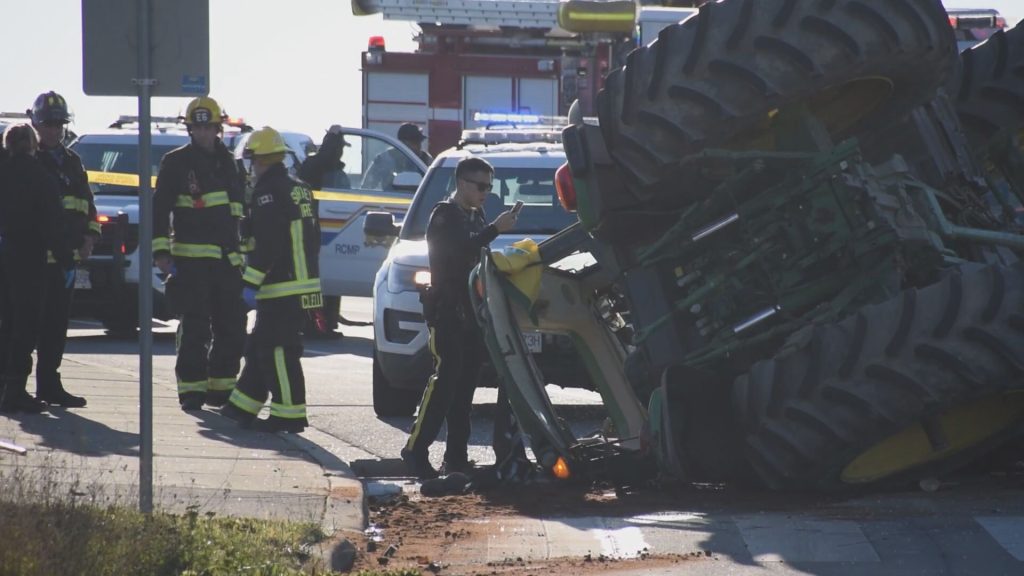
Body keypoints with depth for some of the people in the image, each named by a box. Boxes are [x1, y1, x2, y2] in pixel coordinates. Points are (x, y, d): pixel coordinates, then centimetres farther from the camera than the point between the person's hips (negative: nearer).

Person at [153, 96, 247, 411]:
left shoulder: (228, 163, 17)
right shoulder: (176, 162, 1)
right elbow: (159, 208, -3)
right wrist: (160, 249, -11)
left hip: (227, 259, 5)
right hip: (190, 258, -5)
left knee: (232, 328, 6)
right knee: (194, 327, -5)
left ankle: (220, 388, 16)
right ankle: (191, 389, 0)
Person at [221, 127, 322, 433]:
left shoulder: (269, 192, -13)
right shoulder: (301, 189, 16)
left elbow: (267, 244, -20)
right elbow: (312, 239, 22)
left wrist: (251, 283, -18)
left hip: (282, 289, -10)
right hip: (305, 284, 10)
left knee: (277, 350, -7)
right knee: (261, 347, 16)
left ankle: (290, 414, -7)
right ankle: (242, 408, 22)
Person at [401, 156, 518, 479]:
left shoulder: (476, 217, 19)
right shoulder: (445, 216, -7)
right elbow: (460, 250, -24)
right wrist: (495, 229, -26)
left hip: (471, 311, 8)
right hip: (447, 310, -8)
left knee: (465, 386, 6)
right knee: (445, 380, -15)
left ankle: (457, 456, 7)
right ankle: (416, 450, -15)